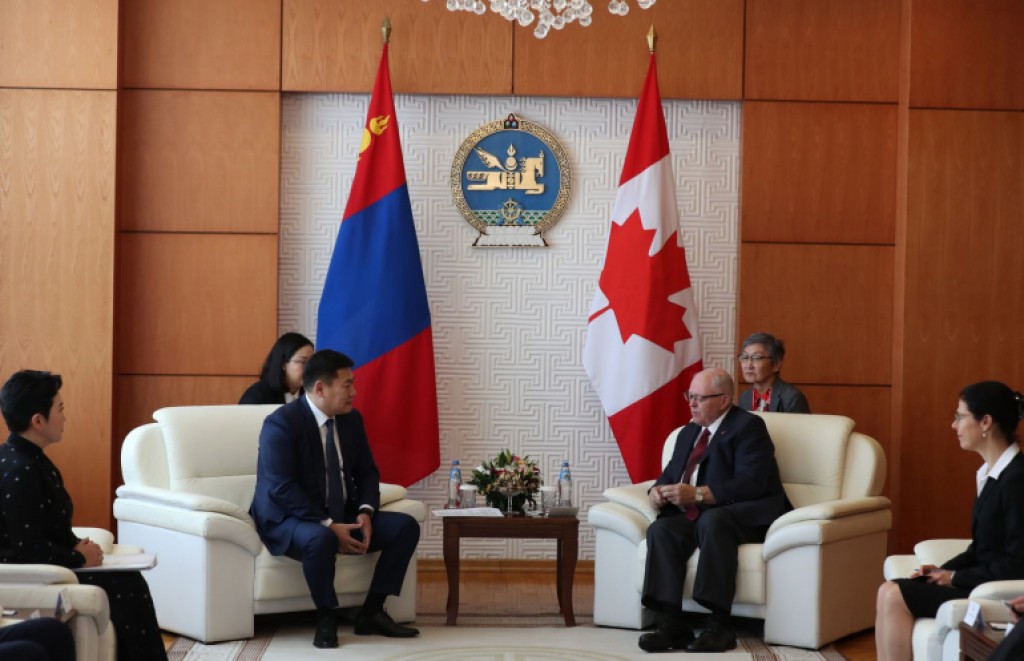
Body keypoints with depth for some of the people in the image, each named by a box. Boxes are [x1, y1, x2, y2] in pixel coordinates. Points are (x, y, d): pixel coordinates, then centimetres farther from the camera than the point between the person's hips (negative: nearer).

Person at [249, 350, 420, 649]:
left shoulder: (351, 419, 6)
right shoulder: (281, 423, -18)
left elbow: (367, 473, 10)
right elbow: (282, 489, -25)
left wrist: (365, 512, -11)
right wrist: (328, 526, -29)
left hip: (343, 516, 7)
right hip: (289, 519, -7)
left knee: (406, 526, -9)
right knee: (321, 539, -40)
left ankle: (372, 612, -3)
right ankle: (326, 618, -17)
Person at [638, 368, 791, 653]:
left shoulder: (748, 427, -6)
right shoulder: (688, 432, 20)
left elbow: (750, 484, -18)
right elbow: (670, 475, 20)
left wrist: (696, 494, -27)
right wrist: (658, 490, -6)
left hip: (745, 518, -7)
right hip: (697, 518, 7)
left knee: (712, 520, -39)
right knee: (660, 529, -24)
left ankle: (720, 625, -36)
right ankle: (670, 623, -31)